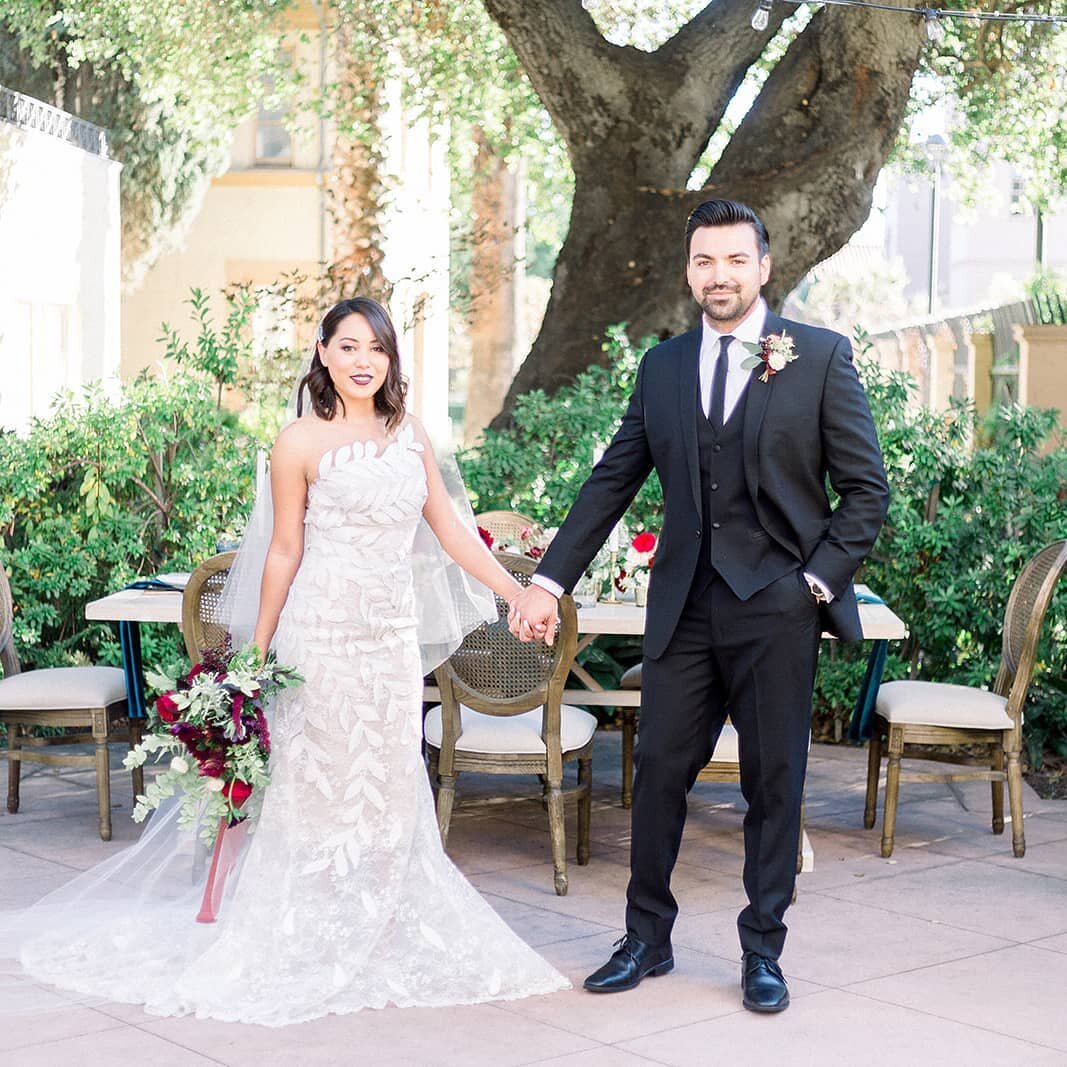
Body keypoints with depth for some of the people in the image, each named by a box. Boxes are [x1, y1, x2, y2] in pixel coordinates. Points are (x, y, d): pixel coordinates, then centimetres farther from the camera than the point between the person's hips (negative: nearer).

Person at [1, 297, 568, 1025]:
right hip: (324, 633, -5)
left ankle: (378, 941, 24)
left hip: (394, 636, 5)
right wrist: (258, 653, -3)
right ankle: (304, 946, 16)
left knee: (391, 789, 11)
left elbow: (450, 526, 11)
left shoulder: (409, 434, 9)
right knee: (319, 785, 3)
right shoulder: (303, 442, -6)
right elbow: (285, 551, -4)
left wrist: (519, 595, 7)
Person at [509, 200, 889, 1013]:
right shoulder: (663, 366, 9)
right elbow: (612, 481, 11)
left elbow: (866, 488, 0)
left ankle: (763, 952, 19)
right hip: (686, 607, 3)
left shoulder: (822, 357, -1)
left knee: (774, 783, 6)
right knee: (659, 771, 6)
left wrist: (819, 579, -9)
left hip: (778, 608, -3)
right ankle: (648, 938, 21)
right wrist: (550, 581, 6)